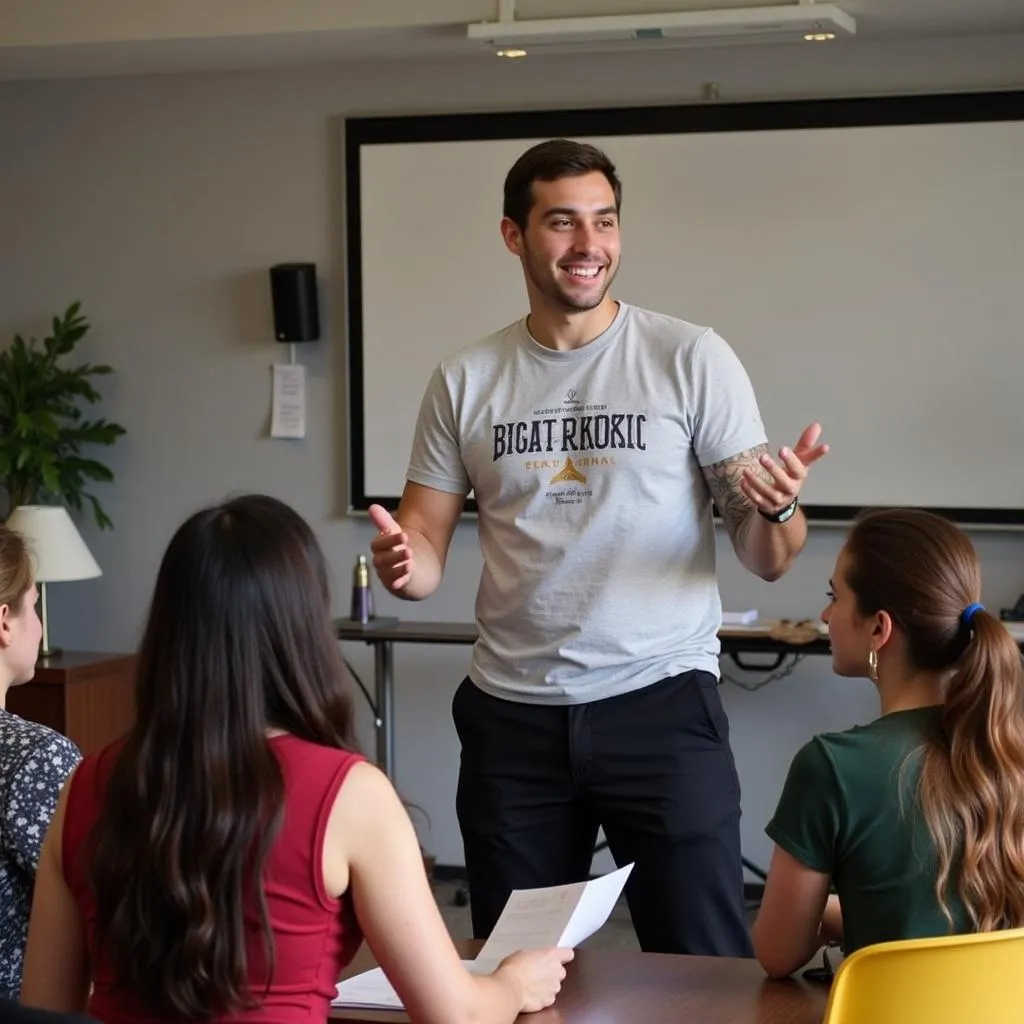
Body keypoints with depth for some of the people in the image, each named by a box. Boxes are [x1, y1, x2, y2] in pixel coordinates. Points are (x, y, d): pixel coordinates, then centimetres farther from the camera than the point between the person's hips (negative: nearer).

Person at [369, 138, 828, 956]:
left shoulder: (692, 359, -4)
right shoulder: (467, 380, 4)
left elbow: (768, 561, -5)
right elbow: (426, 545, 6)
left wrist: (776, 508, -27)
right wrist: (403, 562, -17)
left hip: (661, 704, -3)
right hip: (512, 714, 3)